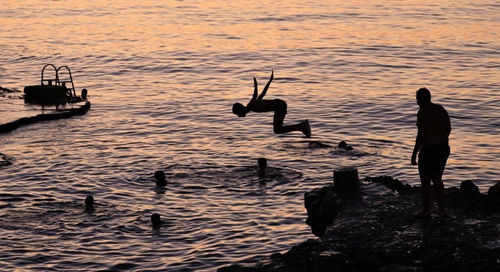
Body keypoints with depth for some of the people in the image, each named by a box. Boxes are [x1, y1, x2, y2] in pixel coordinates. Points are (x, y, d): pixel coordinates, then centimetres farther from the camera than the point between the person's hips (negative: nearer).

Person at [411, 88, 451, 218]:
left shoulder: (422, 112, -17)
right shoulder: (441, 109, 7)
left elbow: (421, 135, -21)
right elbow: (448, 128, 12)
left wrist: (414, 153, -14)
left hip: (429, 150, -8)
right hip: (443, 149, 8)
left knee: (425, 181, 7)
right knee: (437, 179, 19)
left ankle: (426, 211, 15)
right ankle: (442, 209, 19)